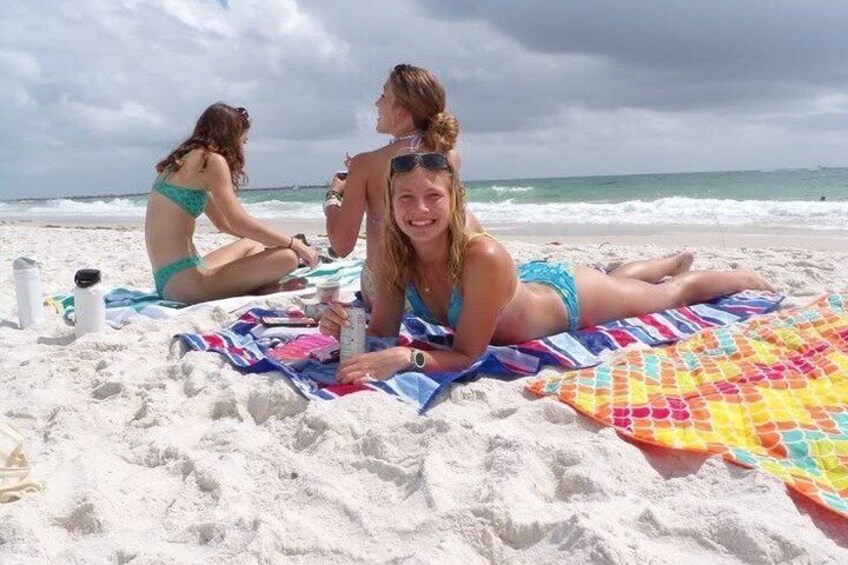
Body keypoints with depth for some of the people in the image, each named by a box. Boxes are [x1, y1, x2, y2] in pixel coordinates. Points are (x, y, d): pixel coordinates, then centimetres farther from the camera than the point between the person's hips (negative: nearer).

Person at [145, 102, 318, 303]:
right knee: (287, 257, -20)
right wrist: (294, 243, -7)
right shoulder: (211, 160, -8)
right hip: (184, 281, -10)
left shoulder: (185, 161, 20)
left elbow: (223, 222, 25)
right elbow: (239, 222, -17)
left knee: (252, 245, 30)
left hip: (166, 279, 10)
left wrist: (274, 239, 25)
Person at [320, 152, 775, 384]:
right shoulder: (394, 257, -27)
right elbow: (383, 335, -21)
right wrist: (348, 329, -41)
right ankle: (677, 260, 68)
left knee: (673, 294, 23)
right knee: (617, 276, 36)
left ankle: (746, 278, 54)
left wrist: (406, 358, -53)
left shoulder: (484, 258, -45)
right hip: (529, 282, 5)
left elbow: (468, 354, -39)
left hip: (567, 296, -5)